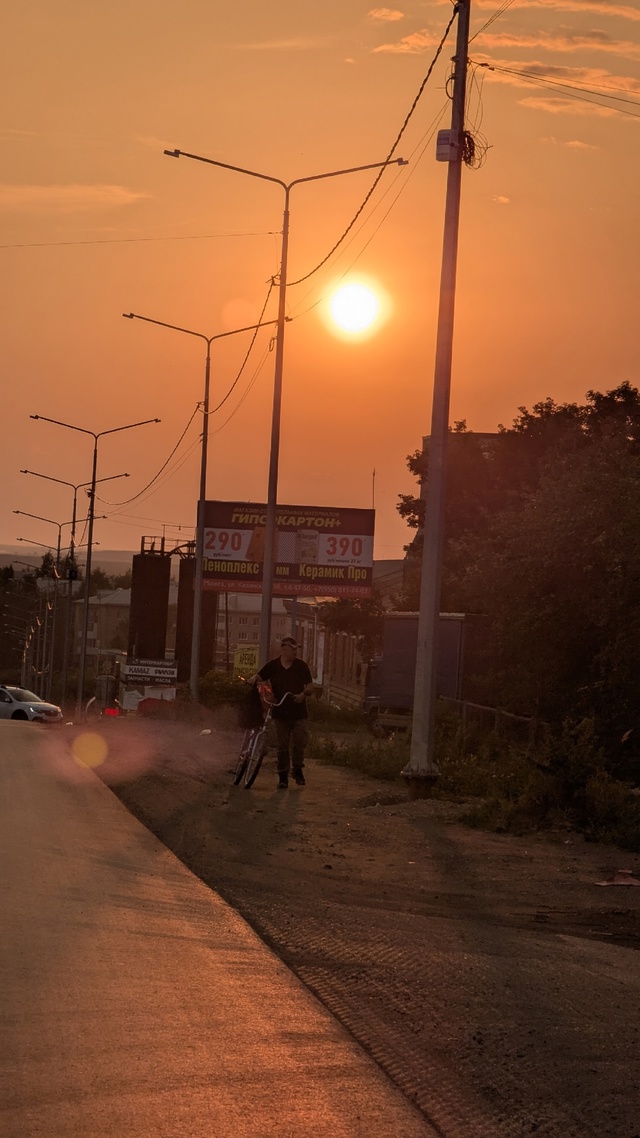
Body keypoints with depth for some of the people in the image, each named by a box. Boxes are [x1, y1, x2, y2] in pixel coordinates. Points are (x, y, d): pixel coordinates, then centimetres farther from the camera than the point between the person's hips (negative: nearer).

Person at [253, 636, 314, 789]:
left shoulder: (301, 666, 1)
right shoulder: (272, 666, 1)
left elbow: (310, 686, 4)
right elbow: (258, 676, -1)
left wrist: (303, 694, -16)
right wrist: (253, 681, -25)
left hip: (299, 713, 0)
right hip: (280, 713, 0)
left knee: (299, 742, -3)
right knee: (282, 746, 3)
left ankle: (297, 769, 19)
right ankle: (283, 776, 10)